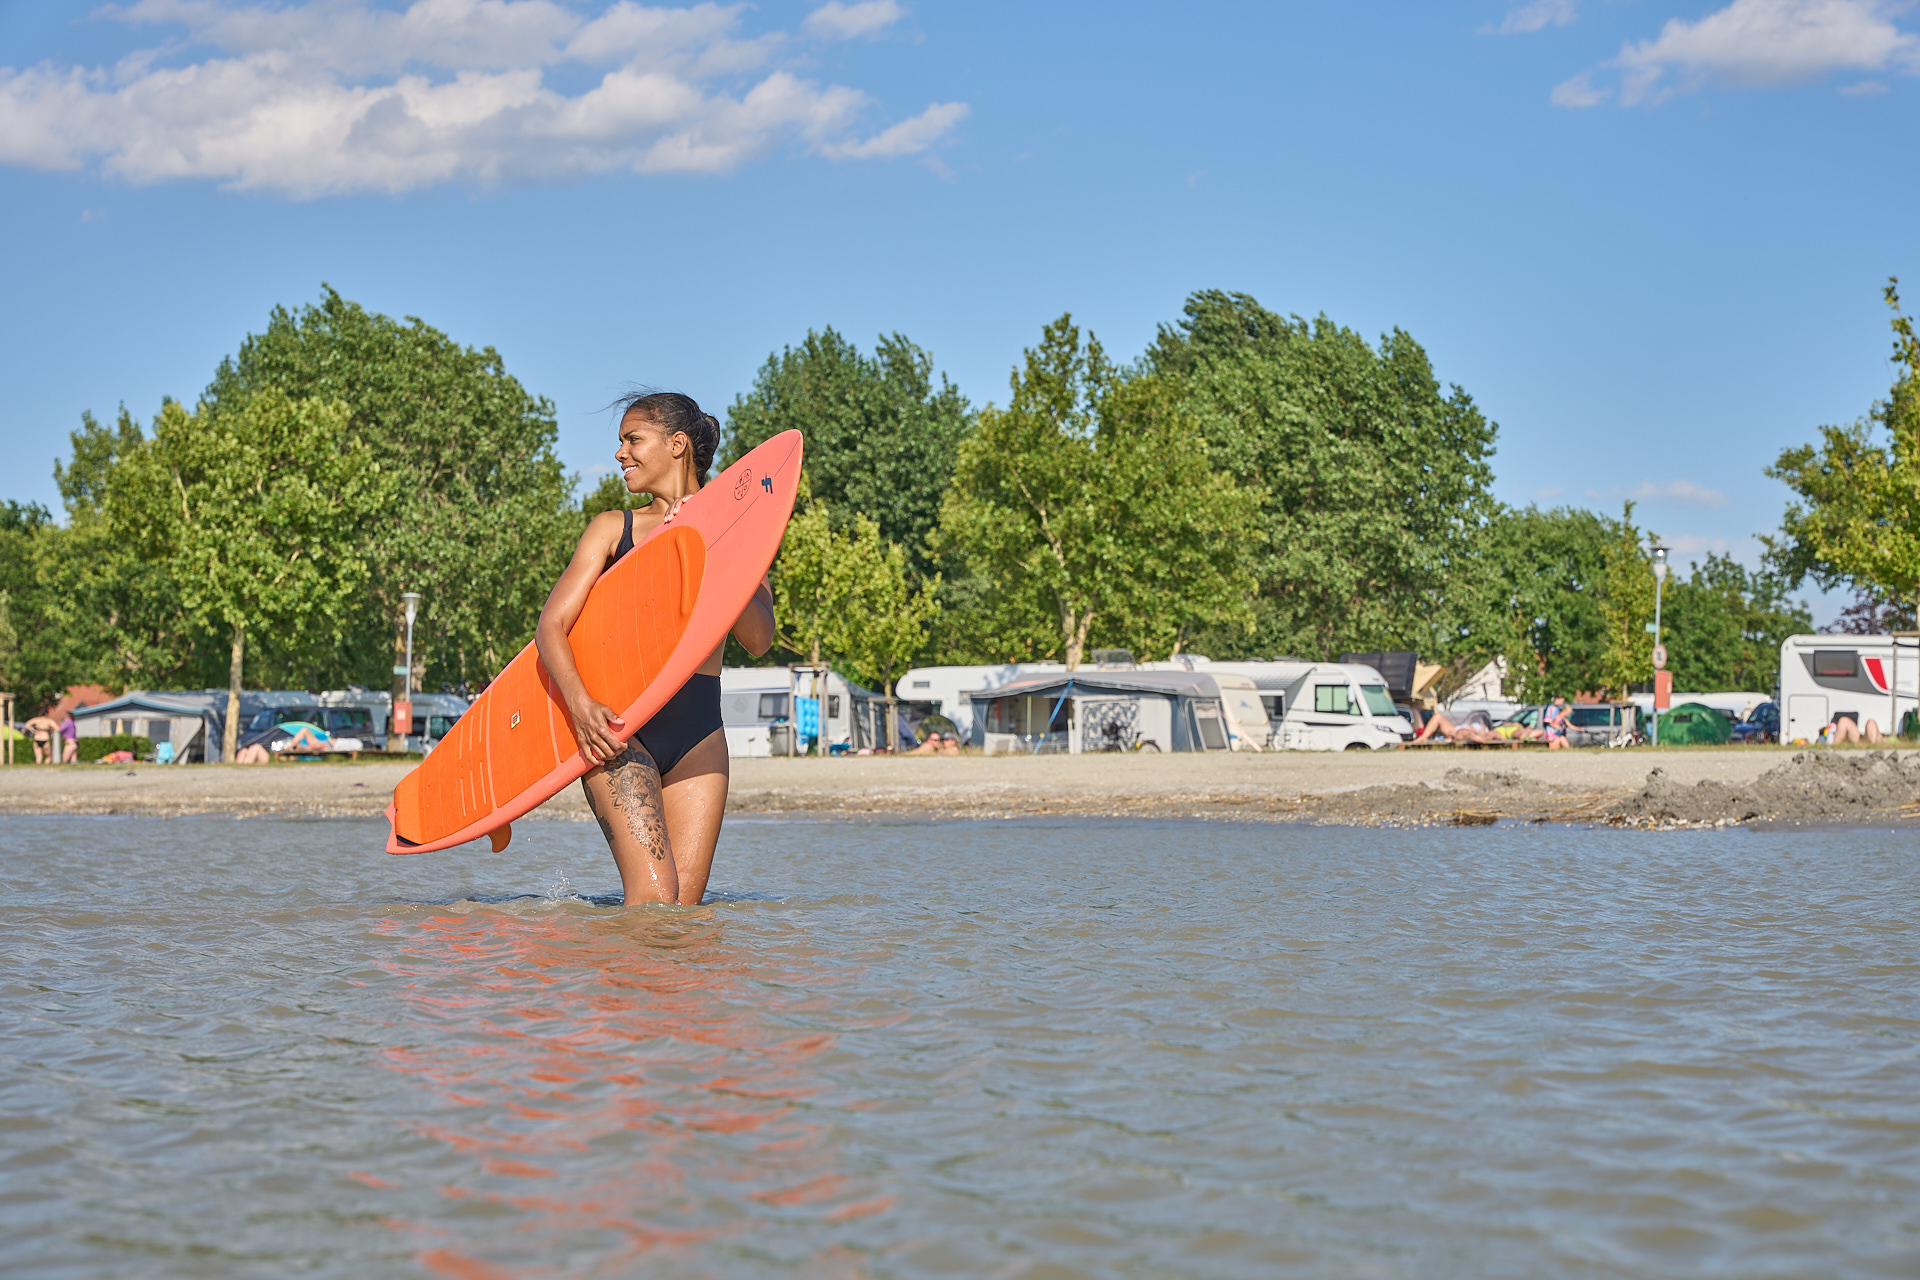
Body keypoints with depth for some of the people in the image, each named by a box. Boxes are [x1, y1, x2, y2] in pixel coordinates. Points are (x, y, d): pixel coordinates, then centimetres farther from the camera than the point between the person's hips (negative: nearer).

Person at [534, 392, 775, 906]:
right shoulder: (613, 529, 8)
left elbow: (758, 641, -2)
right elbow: (550, 626, 0)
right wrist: (580, 703, -18)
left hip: (699, 733, 2)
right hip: (617, 726, -2)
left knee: (685, 903, -7)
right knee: (653, 896, -16)